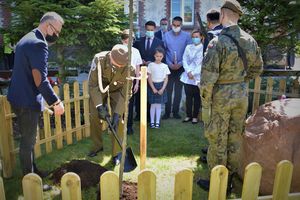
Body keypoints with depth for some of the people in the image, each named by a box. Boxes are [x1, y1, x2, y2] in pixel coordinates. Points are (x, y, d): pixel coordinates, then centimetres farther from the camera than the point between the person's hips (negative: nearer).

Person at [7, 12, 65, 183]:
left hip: (19, 98, 10)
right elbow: (40, 80, -25)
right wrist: (56, 102, -20)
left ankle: (32, 170, 35)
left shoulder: (26, 39, 13)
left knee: (28, 138, 20)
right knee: (28, 140, 4)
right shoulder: (39, 44, -21)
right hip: (27, 100, -10)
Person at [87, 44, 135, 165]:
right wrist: (99, 106, -36)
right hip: (99, 88, 1)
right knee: (94, 116, 0)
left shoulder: (129, 68, -35)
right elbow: (92, 84, -28)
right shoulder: (99, 59, -34)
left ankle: (116, 153, 5)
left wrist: (117, 114, -33)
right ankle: (97, 146, 23)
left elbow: (125, 93, -27)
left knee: (118, 121, -11)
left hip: (116, 90, -1)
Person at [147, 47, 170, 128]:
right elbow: (149, 78, -4)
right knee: (153, 104, 3)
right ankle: (152, 122, 13)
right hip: (152, 86, -1)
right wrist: (153, 88, -10)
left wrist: (162, 89, -8)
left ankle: (157, 122, 14)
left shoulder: (165, 66, 1)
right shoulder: (151, 65, -3)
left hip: (161, 86, 1)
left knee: (159, 105, 6)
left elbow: (166, 79, 2)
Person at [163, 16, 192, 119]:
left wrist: (180, 64, -11)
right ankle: (167, 112, 10)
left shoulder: (186, 36, -1)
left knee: (178, 90, 7)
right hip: (169, 66, 0)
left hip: (180, 67, 0)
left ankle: (176, 112, 16)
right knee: (168, 90, 3)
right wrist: (170, 64, -9)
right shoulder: (166, 35, 1)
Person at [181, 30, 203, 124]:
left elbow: (203, 64, -7)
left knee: (197, 98, 4)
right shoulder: (188, 47, 12)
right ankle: (188, 115, 17)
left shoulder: (203, 48, -1)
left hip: (198, 77, -3)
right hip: (187, 77, 3)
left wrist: (194, 73, -12)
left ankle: (195, 116, 14)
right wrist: (188, 72, -8)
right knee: (188, 97, 6)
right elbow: (184, 60, 6)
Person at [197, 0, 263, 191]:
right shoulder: (250, 40, 1)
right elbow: (257, 68, 13)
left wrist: (205, 103, -11)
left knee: (217, 141, 8)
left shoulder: (218, 42, -18)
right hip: (242, 94, 6)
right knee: (235, 139, 17)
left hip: (221, 96, -5)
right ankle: (230, 179, 33)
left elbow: (208, 77, -20)